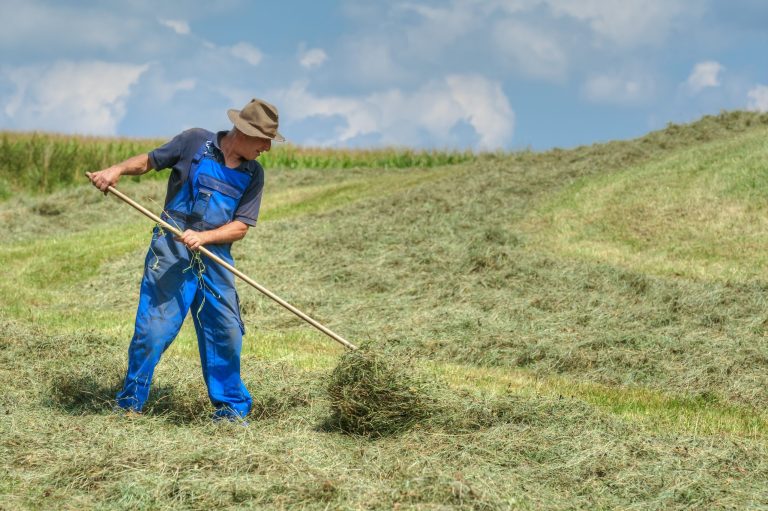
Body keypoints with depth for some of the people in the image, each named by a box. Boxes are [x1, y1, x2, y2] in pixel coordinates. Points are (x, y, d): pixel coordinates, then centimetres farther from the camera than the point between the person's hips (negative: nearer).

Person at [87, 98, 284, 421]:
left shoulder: (253, 174, 6)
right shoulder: (196, 141, -2)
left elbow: (241, 227, 0)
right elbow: (149, 161, 7)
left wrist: (203, 237, -16)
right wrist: (117, 170, -13)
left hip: (215, 256, 4)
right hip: (171, 250, -4)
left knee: (227, 331, 3)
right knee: (153, 328, -6)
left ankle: (231, 406, 17)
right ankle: (130, 403, 7)